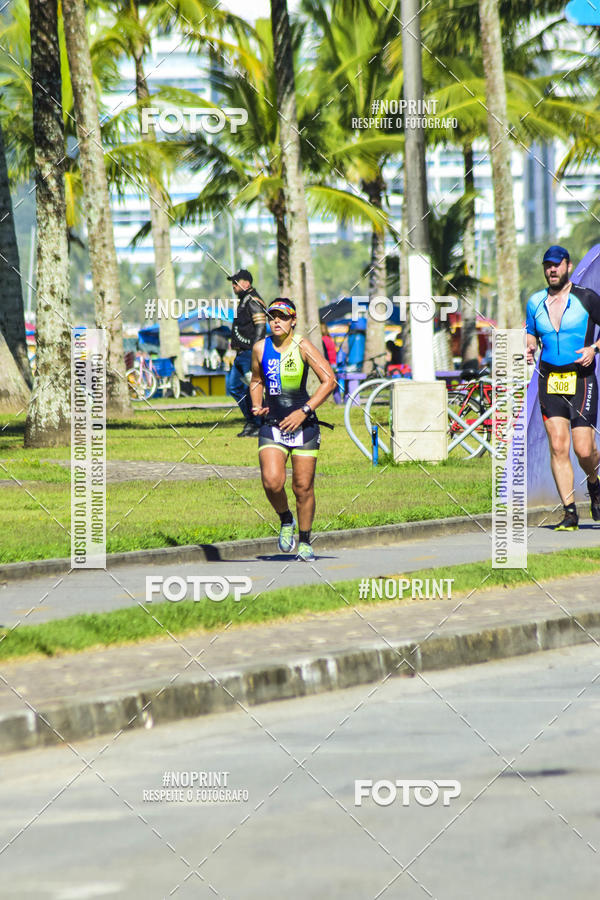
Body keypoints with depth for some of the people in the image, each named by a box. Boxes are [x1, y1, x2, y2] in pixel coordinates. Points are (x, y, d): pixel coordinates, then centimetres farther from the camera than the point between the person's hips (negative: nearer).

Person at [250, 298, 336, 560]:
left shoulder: (302, 347, -8)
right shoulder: (260, 348, 3)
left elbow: (329, 380, -8)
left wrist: (304, 411, -14)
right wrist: (257, 406, 3)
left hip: (303, 425, -2)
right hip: (272, 425, 2)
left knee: (303, 487, 1)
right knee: (272, 482, -18)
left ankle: (305, 541, 19)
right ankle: (286, 521, 11)